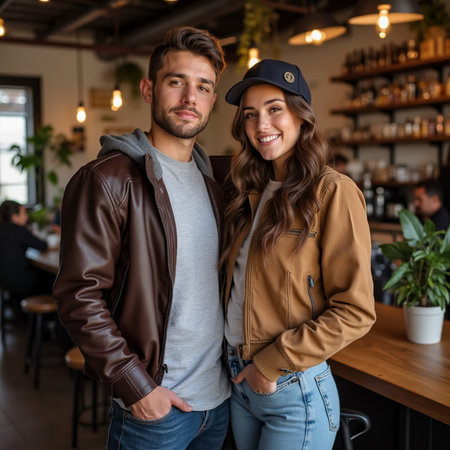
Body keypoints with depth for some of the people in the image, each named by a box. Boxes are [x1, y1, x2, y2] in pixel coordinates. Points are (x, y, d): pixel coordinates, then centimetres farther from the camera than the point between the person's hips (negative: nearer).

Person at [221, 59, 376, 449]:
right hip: (241, 381, 6)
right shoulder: (253, 192, 6)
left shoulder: (332, 191, -14)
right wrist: (242, 363, 2)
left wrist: (274, 363, -14)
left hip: (294, 391, -6)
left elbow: (356, 311, -16)